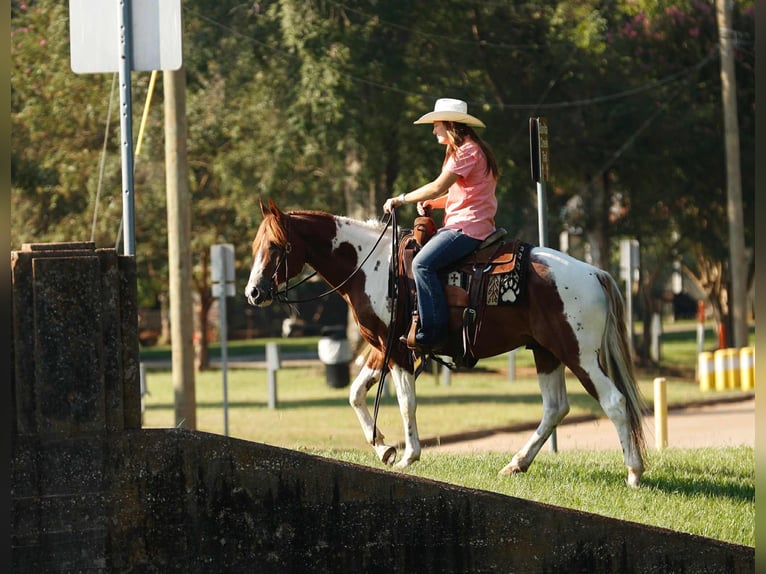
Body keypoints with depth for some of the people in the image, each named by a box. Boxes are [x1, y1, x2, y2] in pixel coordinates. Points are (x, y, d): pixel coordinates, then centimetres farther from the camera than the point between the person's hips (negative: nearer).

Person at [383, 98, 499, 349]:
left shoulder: (468, 151, -12)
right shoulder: (461, 151, 22)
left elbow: (438, 187, -18)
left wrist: (402, 199, -10)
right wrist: (429, 203, 6)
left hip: (468, 227, -11)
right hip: (458, 224, 11)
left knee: (422, 263, -25)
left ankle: (433, 332, -28)